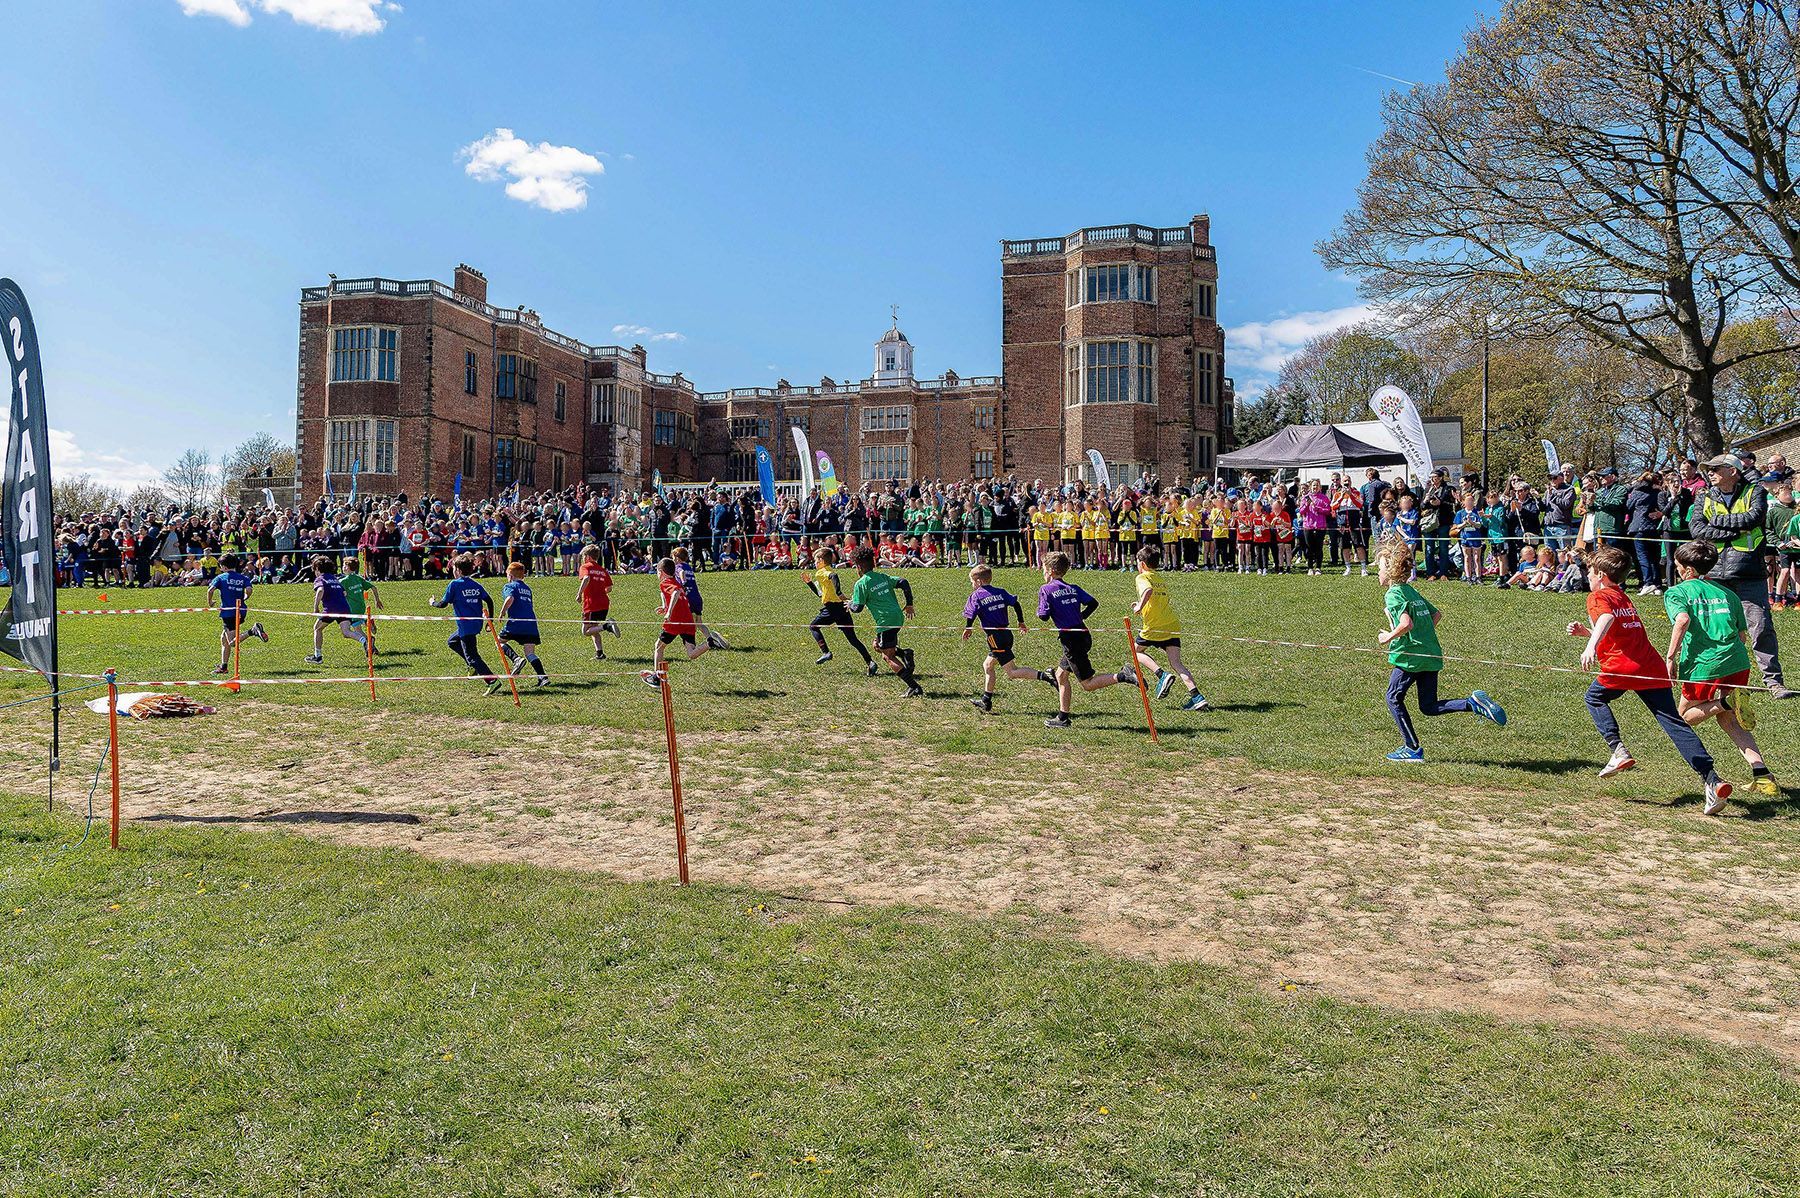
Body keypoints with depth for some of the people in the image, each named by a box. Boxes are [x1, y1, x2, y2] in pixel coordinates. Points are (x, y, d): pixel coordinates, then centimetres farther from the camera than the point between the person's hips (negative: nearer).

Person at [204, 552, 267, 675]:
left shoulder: (220, 577, 2)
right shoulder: (244, 578, 9)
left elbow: (210, 590, -13)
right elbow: (248, 590, -8)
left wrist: (209, 603, 3)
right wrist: (244, 599, 11)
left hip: (228, 613, -6)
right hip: (241, 612, 6)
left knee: (232, 643, -10)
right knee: (223, 638, 18)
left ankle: (252, 631, -34)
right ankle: (223, 666, 16)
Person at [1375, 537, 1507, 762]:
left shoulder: (1394, 594, -12)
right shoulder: (1412, 591, 16)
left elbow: (1406, 624, -25)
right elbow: (1436, 614, 22)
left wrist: (1388, 638, -10)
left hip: (1411, 656, -9)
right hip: (1431, 654, 9)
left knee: (1394, 698, 7)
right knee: (1429, 706, 13)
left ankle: (1413, 749, 8)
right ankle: (1473, 703, -5)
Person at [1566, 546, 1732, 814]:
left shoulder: (1598, 597, 3)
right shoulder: (1623, 597, 26)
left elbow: (1607, 618, -21)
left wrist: (1590, 645, -36)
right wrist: (1585, 630, 31)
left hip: (1621, 668, -6)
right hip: (1653, 667, 6)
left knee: (1594, 698, 21)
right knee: (1674, 722, 0)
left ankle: (1619, 751, 4)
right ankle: (1711, 779, -12)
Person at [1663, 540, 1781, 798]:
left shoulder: (1676, 592, 3)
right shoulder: (1727, 593, 19)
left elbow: (1683, 619, -18)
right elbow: (1743, 634, 18)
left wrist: (1671, 656, -15)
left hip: (1704, 666, -5)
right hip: (1738, 663, 5)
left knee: (1686, 716, 17)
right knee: (1728, 719, 21)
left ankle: (1726, 702, -14)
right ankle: (1762, 774, 6)